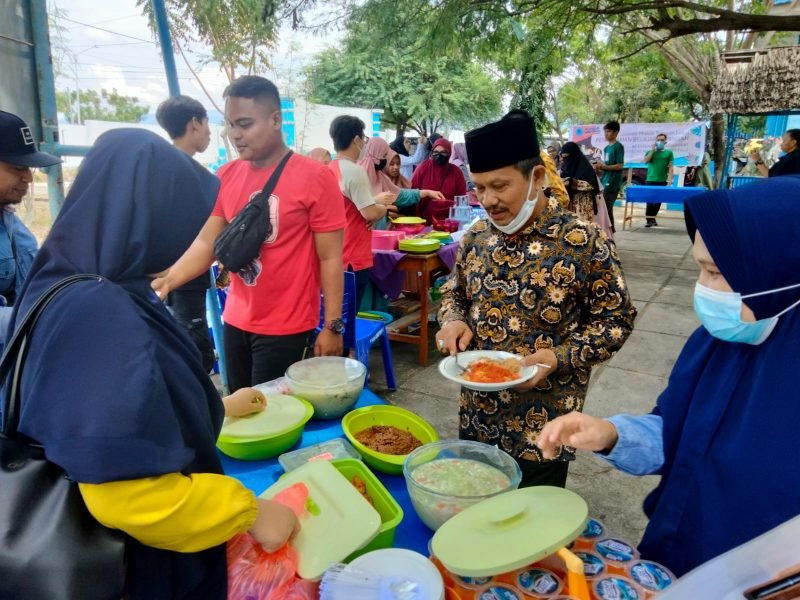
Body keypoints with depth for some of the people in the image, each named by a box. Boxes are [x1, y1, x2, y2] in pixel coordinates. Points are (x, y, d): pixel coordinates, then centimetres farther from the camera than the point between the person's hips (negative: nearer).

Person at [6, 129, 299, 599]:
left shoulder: (89, 293, -2)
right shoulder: (99, 313, -32)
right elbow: (125, 493, -34)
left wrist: (219, 406, 20)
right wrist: (248, 512, -23)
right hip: (138, 560, -8)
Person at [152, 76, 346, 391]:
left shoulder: (315, 177, -12)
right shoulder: (226, 176, 4)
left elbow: (330, 258, -11)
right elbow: (206, 243, 5)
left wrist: (332, 326, -11)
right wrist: (167, 280, -12)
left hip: (285, 327, -5)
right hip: (236, 320, 5)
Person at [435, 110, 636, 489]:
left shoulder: (584, 242, -17)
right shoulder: (477, 236, -2)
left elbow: (617, 319, -9)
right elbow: (454, 291, 13)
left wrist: (559, 358, -23)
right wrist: (453, 321, -9)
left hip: (542, 427, -4)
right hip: (476, 417, 5)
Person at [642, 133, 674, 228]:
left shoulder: (669, 152, 8)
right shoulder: (650, 152, 11)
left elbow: (671, 167, 2)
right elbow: (646, 161, -7)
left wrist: (670, 179, -8)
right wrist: (652, 150, -7)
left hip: (662, 181, 1)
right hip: (650, 180, 0)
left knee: (658, 201, 6)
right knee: (650, 200, -4)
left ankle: (653, 218, 17)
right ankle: (649, 220, -4)